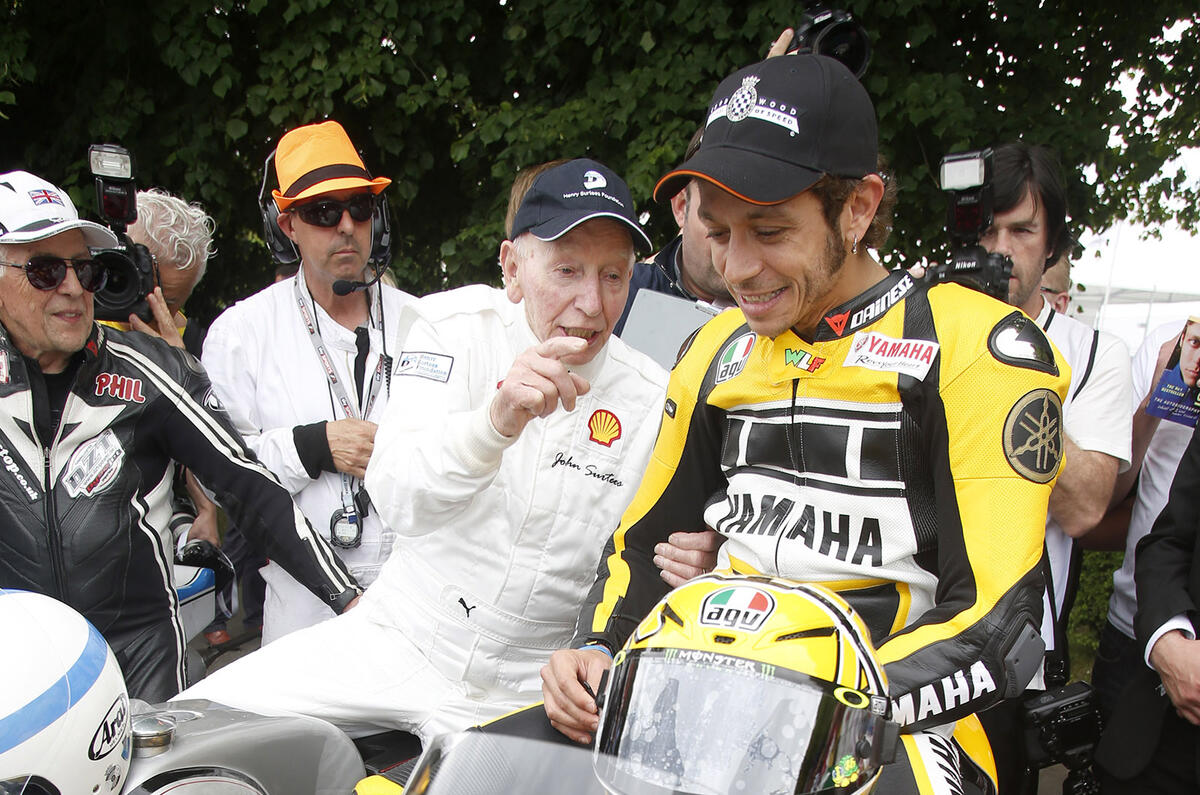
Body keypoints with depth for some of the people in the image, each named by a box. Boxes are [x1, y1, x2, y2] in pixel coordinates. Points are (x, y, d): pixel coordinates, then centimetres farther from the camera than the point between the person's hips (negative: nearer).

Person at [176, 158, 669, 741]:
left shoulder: (650, 400, -5)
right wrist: (495, 421, -39)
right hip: (399, 641, 0)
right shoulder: (456, 326, -6)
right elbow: (397, 498, -21)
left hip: (522, 690, 0)